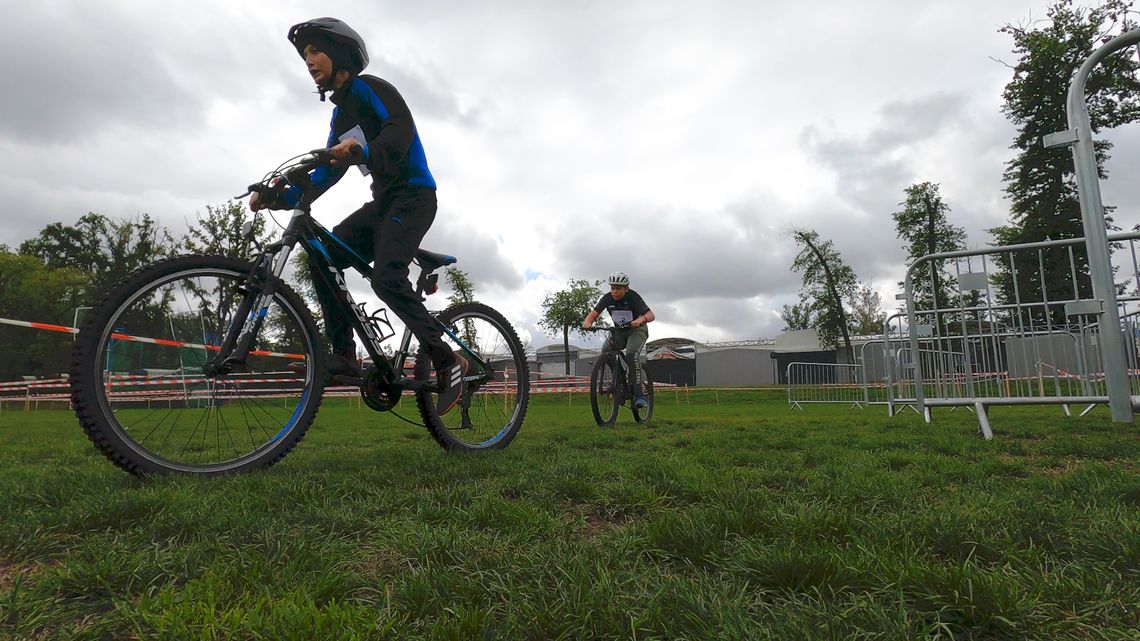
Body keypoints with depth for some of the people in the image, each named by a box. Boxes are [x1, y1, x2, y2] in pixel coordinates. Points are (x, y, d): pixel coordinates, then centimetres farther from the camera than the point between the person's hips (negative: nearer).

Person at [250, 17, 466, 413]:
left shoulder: (368, 87, -3)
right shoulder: (341, 113, 22)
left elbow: (401, 130, -22)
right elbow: (327, 173, 15)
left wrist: (361, 152, -41)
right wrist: (280, 197, 2)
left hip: (413, 195, -9)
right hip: (383, 201, 9)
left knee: (386, 278, -26)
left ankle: (448, 362, -15)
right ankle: (344, 356, -4)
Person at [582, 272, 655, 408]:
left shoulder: (633, 297, -22)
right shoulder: (607, 298, -11)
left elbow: (651, 315, -31)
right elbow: (594, 313, -18)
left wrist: (641, 319, -54)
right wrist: (587, 322, -41)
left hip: (637, 330, -5)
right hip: (619, 331, 5)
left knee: (631, 353, -31)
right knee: (605, 351, -18)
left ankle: (638, 395, -30)